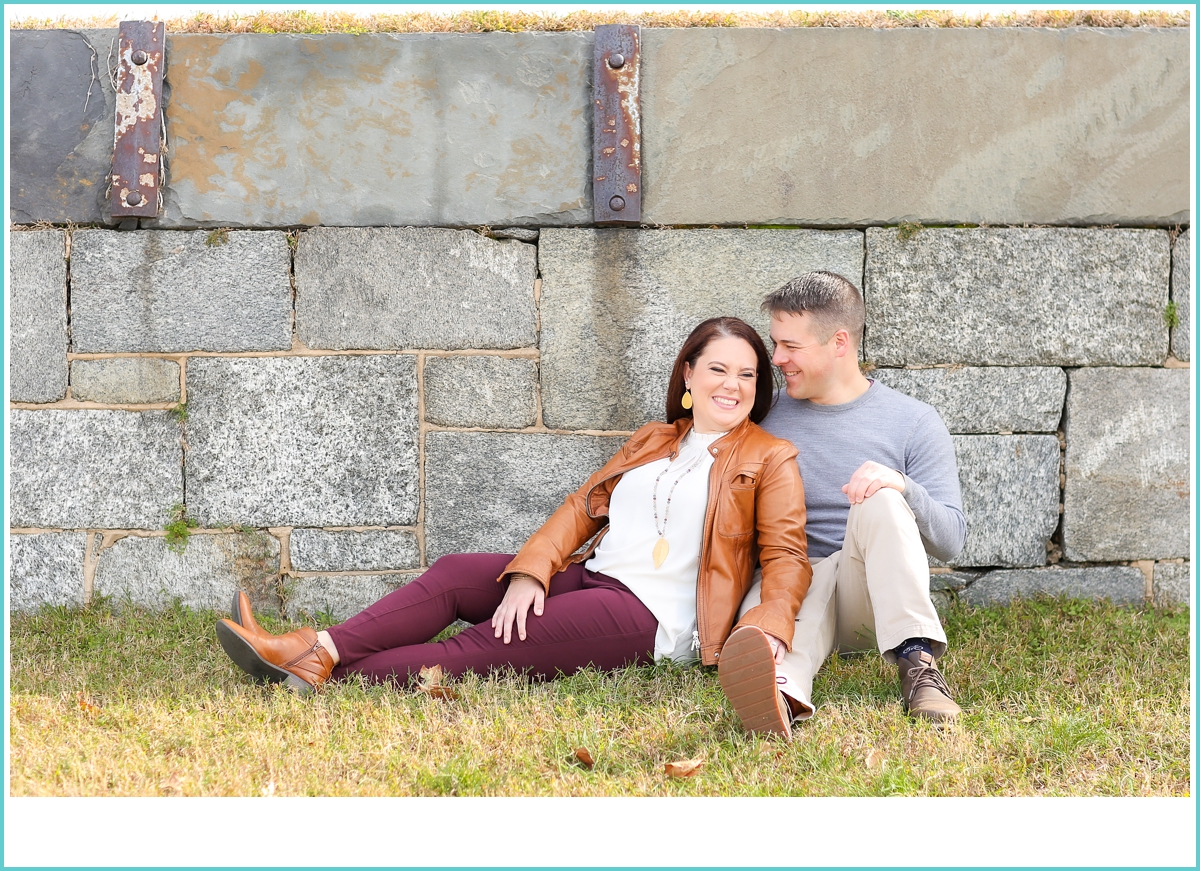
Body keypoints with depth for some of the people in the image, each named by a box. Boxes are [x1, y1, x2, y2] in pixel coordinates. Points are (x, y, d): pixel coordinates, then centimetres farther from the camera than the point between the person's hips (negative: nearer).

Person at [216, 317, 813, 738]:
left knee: (486, 647, -20)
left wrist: (768, 629, -25)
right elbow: (583, 507, 13)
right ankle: (318, 649, -23)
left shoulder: (770, 458, 4)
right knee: (456, 574, -13)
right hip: (591, 577, 7)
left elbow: (786, 556, -5)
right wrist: (529, 573, -5)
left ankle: (317, 672, -26)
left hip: (652, 617, -7)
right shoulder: (651, 442, 22)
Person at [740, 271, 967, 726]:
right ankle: (782, 686, -72)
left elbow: (950, 539, -1)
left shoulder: (914, 422, 6)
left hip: (871, 600, -1)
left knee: (880, 501, -31)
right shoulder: (768, 421, 14)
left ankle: (918, 663, -43)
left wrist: (902, 488, -22)